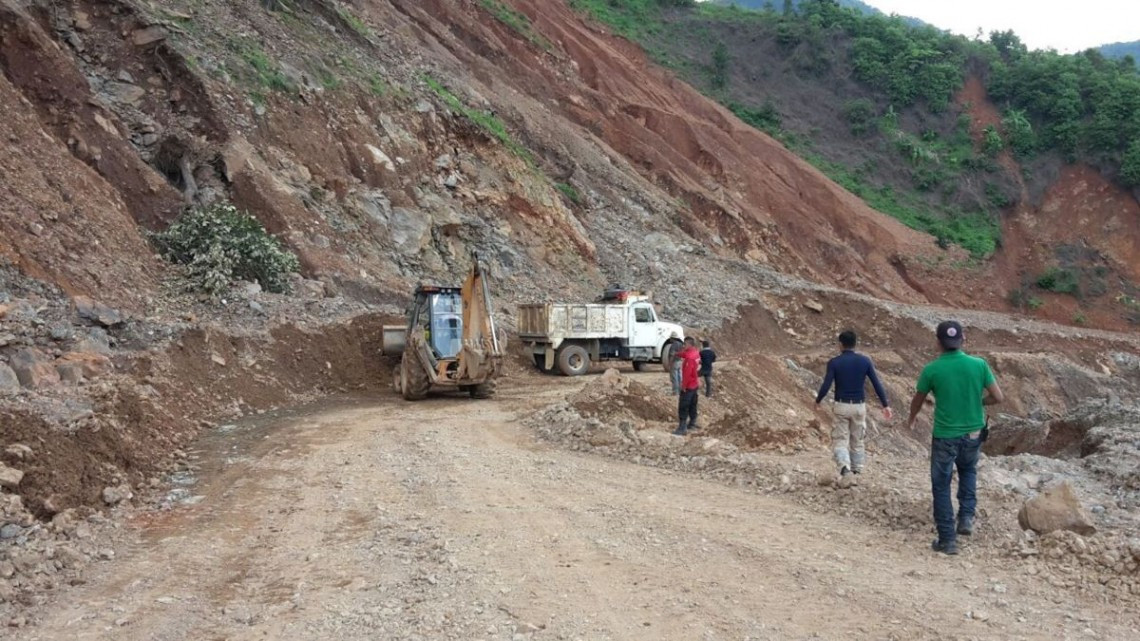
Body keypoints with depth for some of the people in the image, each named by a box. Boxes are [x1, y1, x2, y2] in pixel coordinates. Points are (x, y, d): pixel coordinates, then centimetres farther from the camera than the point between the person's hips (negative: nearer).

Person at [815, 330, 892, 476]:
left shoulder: (834, 362, -8)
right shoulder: (865, 361, 0)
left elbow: (826, 386, -11)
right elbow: (877, 384, -1)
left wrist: (818, 400, 7)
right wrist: (886, 405, 5)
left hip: (841, 406, -3)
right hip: (859, 406, 3)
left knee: (840, 440, 2)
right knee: (857, 441, 15)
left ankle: (844, 466, -22)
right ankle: (857, 471, 21)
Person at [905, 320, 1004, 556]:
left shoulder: (932, 369, -11)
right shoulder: (979, 364, -7)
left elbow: (918, 401, 5)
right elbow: (998, 397, -3)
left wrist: (911, 420, 25)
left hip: (944, 436, -3)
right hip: (973, 433, 3)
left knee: (941, 487, 9)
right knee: (968, 472, 31)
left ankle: (947, 539, 10)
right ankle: (966, 517, 18)